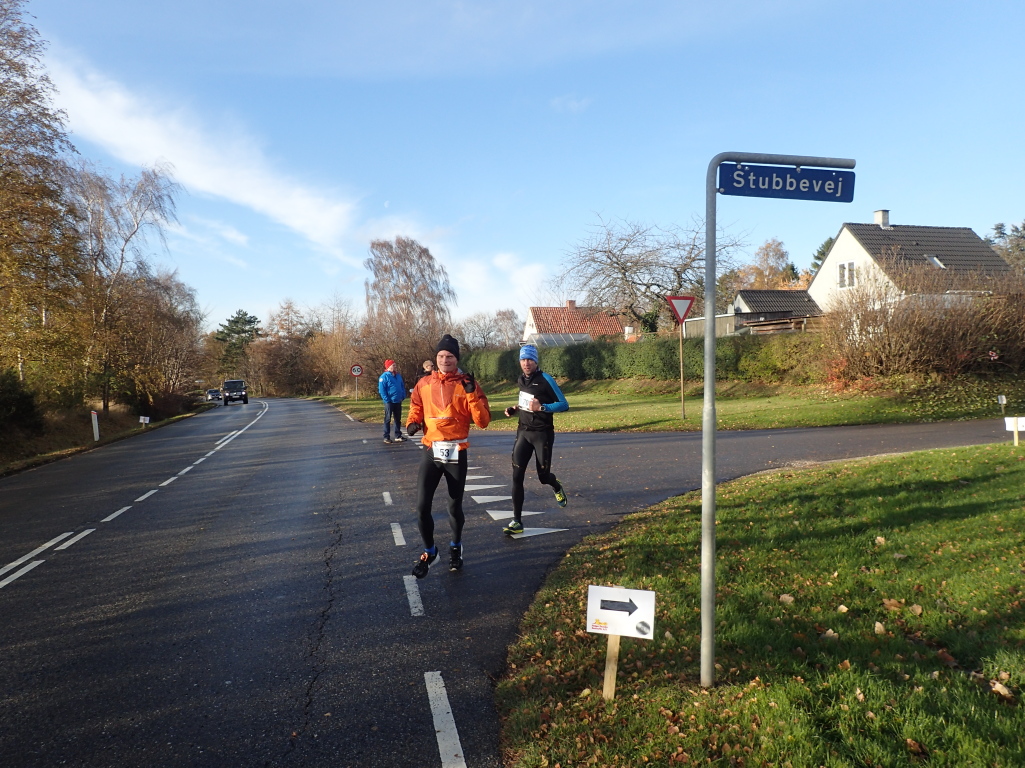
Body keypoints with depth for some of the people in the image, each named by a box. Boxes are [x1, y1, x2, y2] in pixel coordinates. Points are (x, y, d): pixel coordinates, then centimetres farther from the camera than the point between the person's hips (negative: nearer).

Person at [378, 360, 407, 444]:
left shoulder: (398, 376, 10)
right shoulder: (384, 376, -10)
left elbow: (402, 386, 19)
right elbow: (381, 390, -13)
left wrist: (403, 396, 8)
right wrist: (387, 400, -16)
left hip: (398, 401, 6)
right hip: (389, 402, -6)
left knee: (398, 419, 11)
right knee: (388, 419, 1)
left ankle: (398, 436, 19)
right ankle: (386, 437, 5)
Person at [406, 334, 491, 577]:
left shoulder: (467, 385, -3)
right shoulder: (424, 384, 5)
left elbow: (483, 421, -7)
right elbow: (416, 408, 19)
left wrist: (472, 394, -19)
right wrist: (412, 423, -2)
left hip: (456, 453, -1)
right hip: (430, 451, 2)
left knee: (455, 506, 10)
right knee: (422, 506, -5)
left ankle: (456, 547, 36)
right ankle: (429, 552, 18)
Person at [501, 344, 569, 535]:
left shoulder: (545, 380, -13)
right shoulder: (521, 381, 7)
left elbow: (564, 405, -12)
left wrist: (541, 407, -25)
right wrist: (515, 409, 6)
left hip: (542, 434, -5)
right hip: (523, 432, 5)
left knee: (543, 476, 5)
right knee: (517, 477, -7)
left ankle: (557, 487, 43)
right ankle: (517, 522, -2)